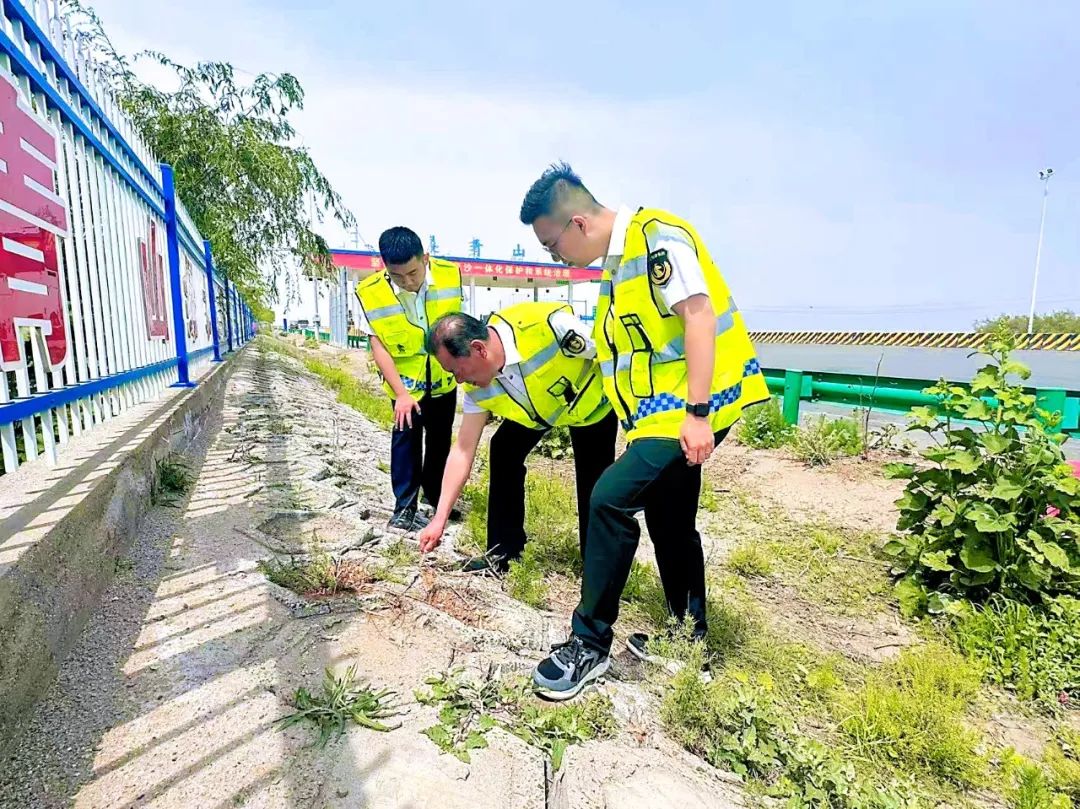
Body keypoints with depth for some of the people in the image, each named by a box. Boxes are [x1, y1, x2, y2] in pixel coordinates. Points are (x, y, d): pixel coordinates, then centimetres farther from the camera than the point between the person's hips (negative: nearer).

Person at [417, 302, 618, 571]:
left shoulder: (548, 325, -42)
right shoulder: (478, 388, -23)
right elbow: (463, 450, -16)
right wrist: (439, 518, -18)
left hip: (592, 400, -4)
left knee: (593, 484, -5)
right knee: (503, 451, -7)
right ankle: (502, 550, 6)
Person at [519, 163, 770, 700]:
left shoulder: (656, 235, -12)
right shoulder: (618, 260, 16)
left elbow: (699, 314, -20)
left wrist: (697, 412, -25)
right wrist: (637, 425, 20)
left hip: (693, 405, -10)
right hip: (663, 409, 10)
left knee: (611, 498, -17)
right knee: (669, 519, 16)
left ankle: (590, 644, -2)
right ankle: (689, 636, 34)